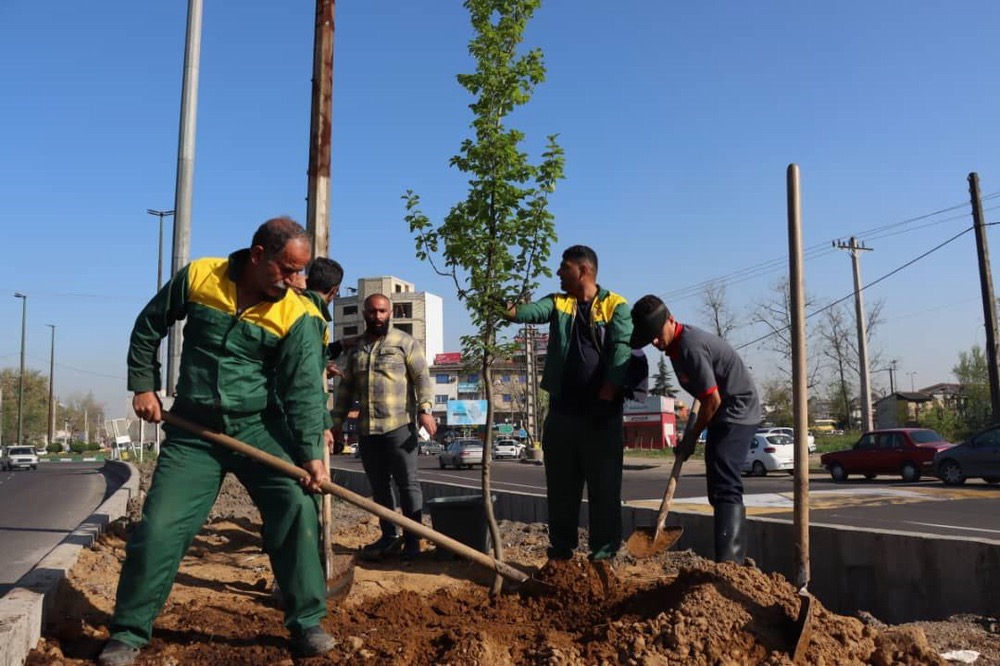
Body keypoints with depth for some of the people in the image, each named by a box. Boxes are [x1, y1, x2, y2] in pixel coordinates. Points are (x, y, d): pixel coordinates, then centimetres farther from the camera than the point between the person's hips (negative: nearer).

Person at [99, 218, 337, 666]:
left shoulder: (297, 316, -9)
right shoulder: (197, 277, -5)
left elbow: (304, 390, -13)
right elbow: (148, 328, 9)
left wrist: (311, 453, -23)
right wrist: (143, 385, 4)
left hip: (260, 427, 0)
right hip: (193, 431, 1)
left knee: (297, 507, -13)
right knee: (159, 527, 0)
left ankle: (307, 624, 3)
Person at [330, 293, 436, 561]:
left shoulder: (405, 342, 2)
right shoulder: (356, 348, 16)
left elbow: (422, 378, -7)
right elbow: (346, 387, 18)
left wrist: (425, 410, -20)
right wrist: (336, 421, 14)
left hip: (399, 426, -5)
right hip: (367, 429, 5)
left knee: (407, 483, -2)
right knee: (378, 485, 11)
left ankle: (412, 540, 4)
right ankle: (389, 537, 21)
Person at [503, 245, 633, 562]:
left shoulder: (615, 306, 2)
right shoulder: (557, 303, 12)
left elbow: (622, 348, -9)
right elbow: (533, 311, -10)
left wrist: (606, 395, -18)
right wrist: (510, 311, -32)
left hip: (601, 410, -3)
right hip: (562, 409, 4)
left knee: (604, 484, 2)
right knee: (560, 484, 10)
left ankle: (604, 553, 12)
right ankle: (561, 548, 22)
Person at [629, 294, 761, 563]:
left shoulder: (690, 347, -24)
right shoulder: (678, 342, 7)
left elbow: (713, 400, -22)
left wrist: (691, 437, -9)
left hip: (736, 412, -10)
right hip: (725, 415, 10)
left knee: (724, 488, -19)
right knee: (722, 489, 15)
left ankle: (728, 563, -24)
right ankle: (736, 559, 24)